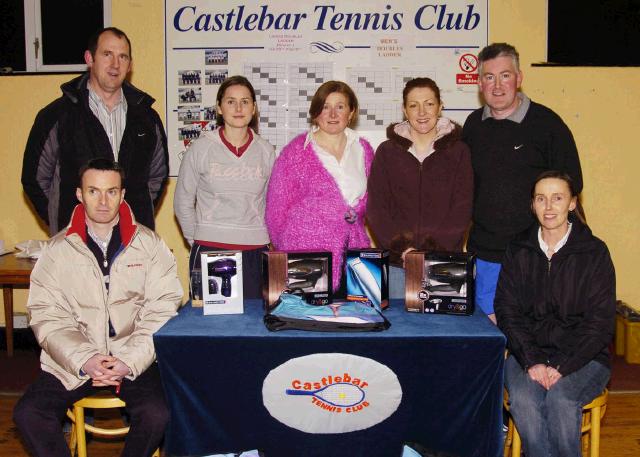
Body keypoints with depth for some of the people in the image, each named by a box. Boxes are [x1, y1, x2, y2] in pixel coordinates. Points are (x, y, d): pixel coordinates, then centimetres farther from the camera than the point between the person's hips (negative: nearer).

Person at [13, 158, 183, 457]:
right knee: (28, 414, -19)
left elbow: (163, 309, -3)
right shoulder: (58, 249, 6)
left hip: (136, 360, -1)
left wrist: (131, 360, -15)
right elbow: (46, 315, 0)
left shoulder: (149, 244, 3)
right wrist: (83, 360, -16)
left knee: (158, 415, -25)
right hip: (72, 362, 2)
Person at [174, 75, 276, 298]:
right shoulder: (201, 148, 0)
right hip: (209, 252, -1)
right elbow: (183, 203, 7)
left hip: (255, 252, 2)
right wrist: (197, 241, 7)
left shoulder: (266, 151, 5)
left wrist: (260, 238, 8)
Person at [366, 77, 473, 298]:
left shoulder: (458, 151, 5)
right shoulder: (387, 151, 6)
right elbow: (376, 209, 1)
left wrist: (434, 251, -13)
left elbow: (462, 209, -1)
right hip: (396, 263, 0)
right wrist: (402, 249, -12)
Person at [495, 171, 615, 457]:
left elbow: (600, 323, -4)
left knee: (560, 400, -30)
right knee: (523, 400, -28)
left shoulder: (594, 253, -2)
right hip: (528, 351, 2)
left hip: (582, 356, -1)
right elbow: (507, 311, 2)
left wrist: (563, 366, -16)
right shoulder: (519, 251, 6)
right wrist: (531, 361, -12)